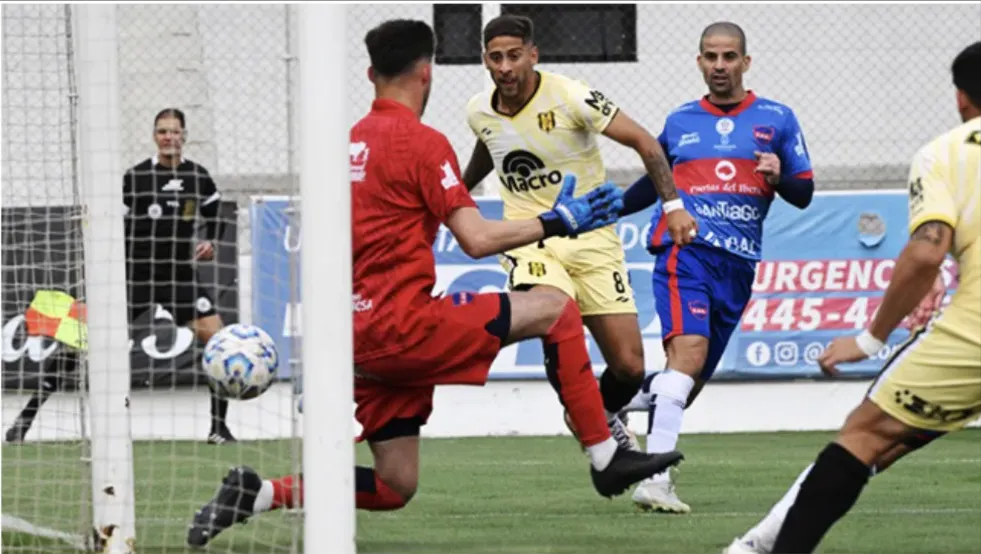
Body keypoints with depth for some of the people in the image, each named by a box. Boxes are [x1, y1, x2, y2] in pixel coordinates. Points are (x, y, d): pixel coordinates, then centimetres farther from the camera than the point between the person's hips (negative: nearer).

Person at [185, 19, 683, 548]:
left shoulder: (349, 143, 16)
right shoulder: (422, 142, -8)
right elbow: (477, 239, -14)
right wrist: (556, 223, -4)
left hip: (361, 340, 8)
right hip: (403, 324, -8)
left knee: (394, 487, 13)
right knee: (557, 311, 0)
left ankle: (258, 494, -1)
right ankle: (606, 460, -3)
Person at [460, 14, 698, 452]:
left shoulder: (569, 97, -15)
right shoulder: (479, 112, -1)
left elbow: (643, 141, -9)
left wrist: (673, 204, -18)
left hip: (591, 238, -1)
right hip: (530, 239, 1)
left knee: (629, 367, -3)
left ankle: (603, 416, 32)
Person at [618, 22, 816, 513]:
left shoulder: (776, 120, 10)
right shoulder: (679, 122, 13)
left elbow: (804, 194, 9)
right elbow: (654, 181, 27)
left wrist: (778, 178, -12)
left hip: (737, 265, 3)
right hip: (684, 249, -3)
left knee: (692, 380, 6)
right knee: (690, 349, -24)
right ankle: (655, 481, -31)